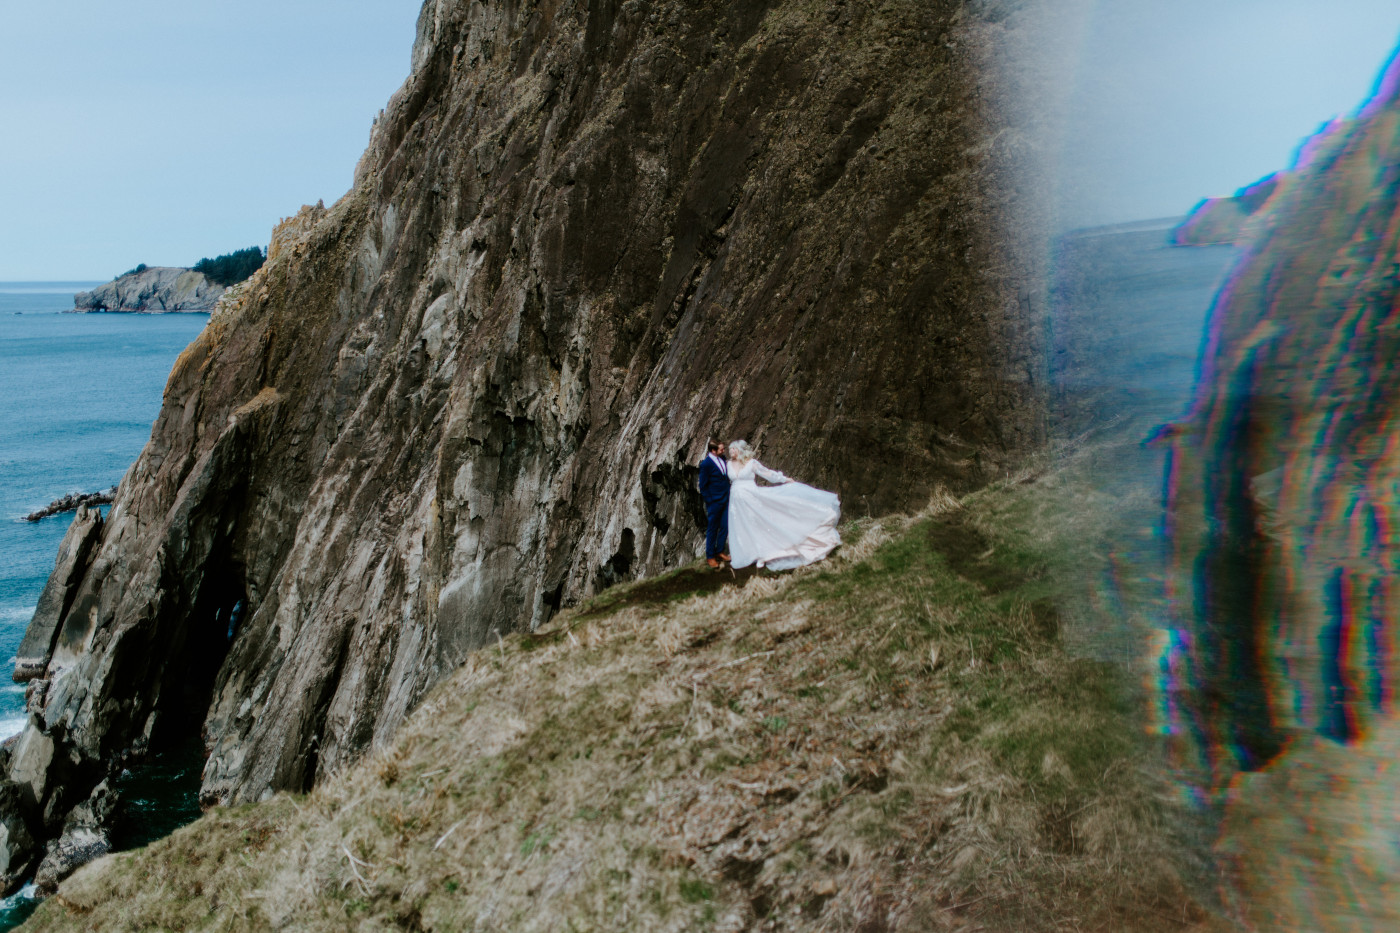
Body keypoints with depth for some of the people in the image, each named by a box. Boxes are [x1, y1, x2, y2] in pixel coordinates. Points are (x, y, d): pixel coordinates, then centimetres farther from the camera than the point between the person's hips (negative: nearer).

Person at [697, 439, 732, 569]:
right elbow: (703, 486, -13)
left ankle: (720, 551, 32)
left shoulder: (723, 459, 1)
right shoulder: (706, 464, -19)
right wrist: (710, 502, -12)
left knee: (724, 527, 14)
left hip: (725, 500, 6)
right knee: (712, 529, 7)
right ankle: (710, 556, 20)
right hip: (714, 503, -6)